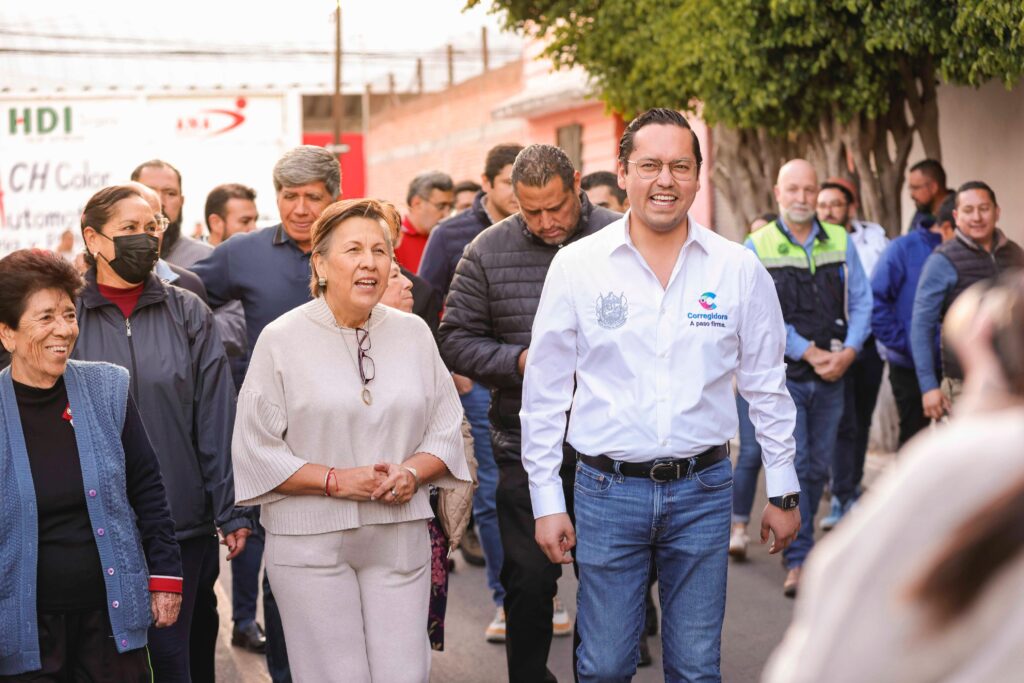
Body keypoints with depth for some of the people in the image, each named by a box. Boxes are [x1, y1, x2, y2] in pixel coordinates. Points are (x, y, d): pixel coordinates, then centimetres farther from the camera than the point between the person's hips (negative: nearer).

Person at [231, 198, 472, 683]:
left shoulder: (413, 333, 9)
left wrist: (412, 472, -8)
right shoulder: (282, 340, -2)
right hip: (311, 541, -3)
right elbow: (257, 451, -5)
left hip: (400, 536, 3)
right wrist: (337, 480, -14)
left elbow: (446, 429, 12)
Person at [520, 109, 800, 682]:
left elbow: (768, 387, 9)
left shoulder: (740, 269, 0)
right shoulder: (576, 265, -2)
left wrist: (783, 490, 9)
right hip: (608, 489, -1)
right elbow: (545, 392, 3)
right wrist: (547, 500, 1)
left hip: (703, 489, 1)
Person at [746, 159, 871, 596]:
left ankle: (799, 539, 27)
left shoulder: (840, 242, 7)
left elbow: (861, 301, 7)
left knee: (819, 466, 10)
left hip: (831, 376, 3)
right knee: (792, 465, -8)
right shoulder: (758, 247, -2)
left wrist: (848, 352, -8)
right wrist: (808, 353, -14)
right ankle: (797, 560, -4)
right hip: (783, 374, -3)